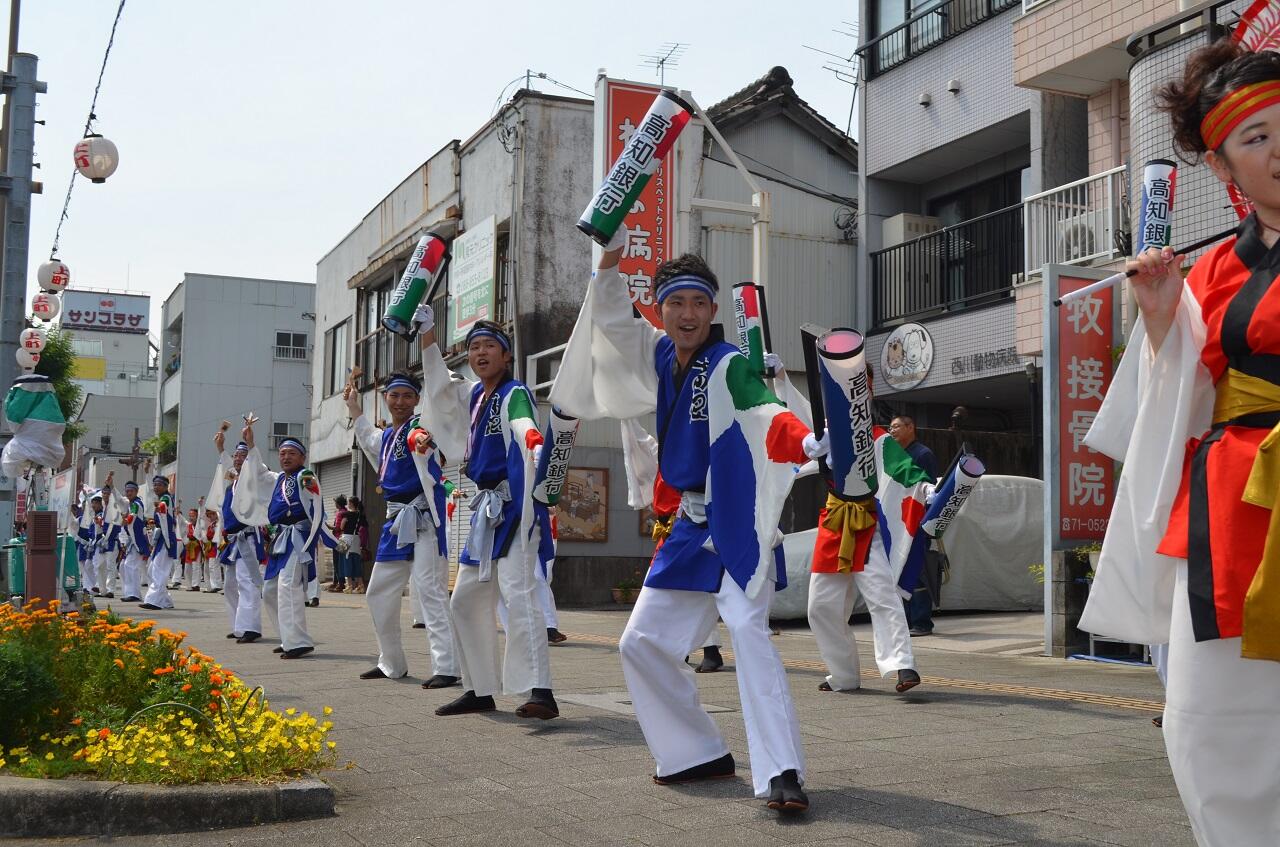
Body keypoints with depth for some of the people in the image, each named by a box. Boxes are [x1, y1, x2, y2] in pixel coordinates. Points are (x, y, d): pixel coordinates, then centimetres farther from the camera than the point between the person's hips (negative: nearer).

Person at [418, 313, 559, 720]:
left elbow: (524, 425, -33)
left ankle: (540, 692, -30)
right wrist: (428, 334, 29)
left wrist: (534, 441, -57)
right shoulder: (473, 394, 13)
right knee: (466, 599, 13)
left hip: (515, 503, -9)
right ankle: (479, 689, 25)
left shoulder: (514, 392, -11)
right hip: (488, 507, 9)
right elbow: (439, 384, 33)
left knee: (517, 591, -23)